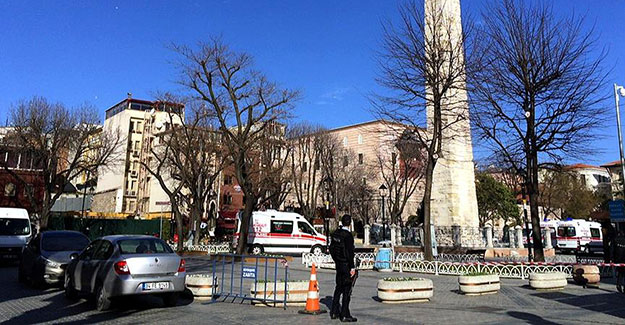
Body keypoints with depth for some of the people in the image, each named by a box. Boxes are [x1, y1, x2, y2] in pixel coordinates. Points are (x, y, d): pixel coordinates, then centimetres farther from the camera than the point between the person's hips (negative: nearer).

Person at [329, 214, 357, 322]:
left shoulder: (335, 233, 5)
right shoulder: (347, 235, -19)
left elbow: (331, 249, 13)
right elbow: (349, 253, -21)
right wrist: (352, 268, -16)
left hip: (338, 264, 8)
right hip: (346, 265, -8)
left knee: (338, 288, 18)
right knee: (347, 289, 0)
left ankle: (334, 312, 25)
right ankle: (345, 315, 5)